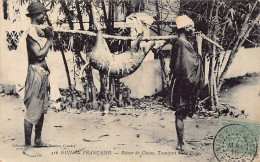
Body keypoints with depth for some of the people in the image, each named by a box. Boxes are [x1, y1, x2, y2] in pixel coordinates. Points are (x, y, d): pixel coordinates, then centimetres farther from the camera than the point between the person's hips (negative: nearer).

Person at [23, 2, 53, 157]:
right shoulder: (32, 32, -15)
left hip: (43, 73, 10)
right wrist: (49, 39, -11)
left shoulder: (40, 30, 13)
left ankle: (38, 140, 32)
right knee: (33, 111, -5)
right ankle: (27, 147, 3)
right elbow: (39, 55, -23)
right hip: (36, 73, -10)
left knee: (42, 109, 18)